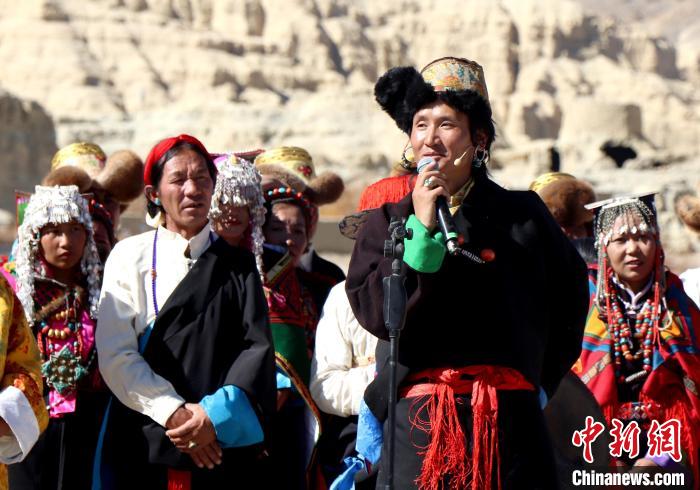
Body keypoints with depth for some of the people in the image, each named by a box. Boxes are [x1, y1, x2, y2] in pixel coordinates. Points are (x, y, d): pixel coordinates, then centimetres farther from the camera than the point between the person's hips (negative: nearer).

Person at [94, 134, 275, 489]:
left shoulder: (237, 265, 10)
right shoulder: (130, 257, 5)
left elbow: (257, 347, -1)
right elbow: (115, 355, -3)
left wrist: (214, 414, -15)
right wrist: (173, 414, -14)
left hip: (223, 441, 1)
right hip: (146, 443, -1)